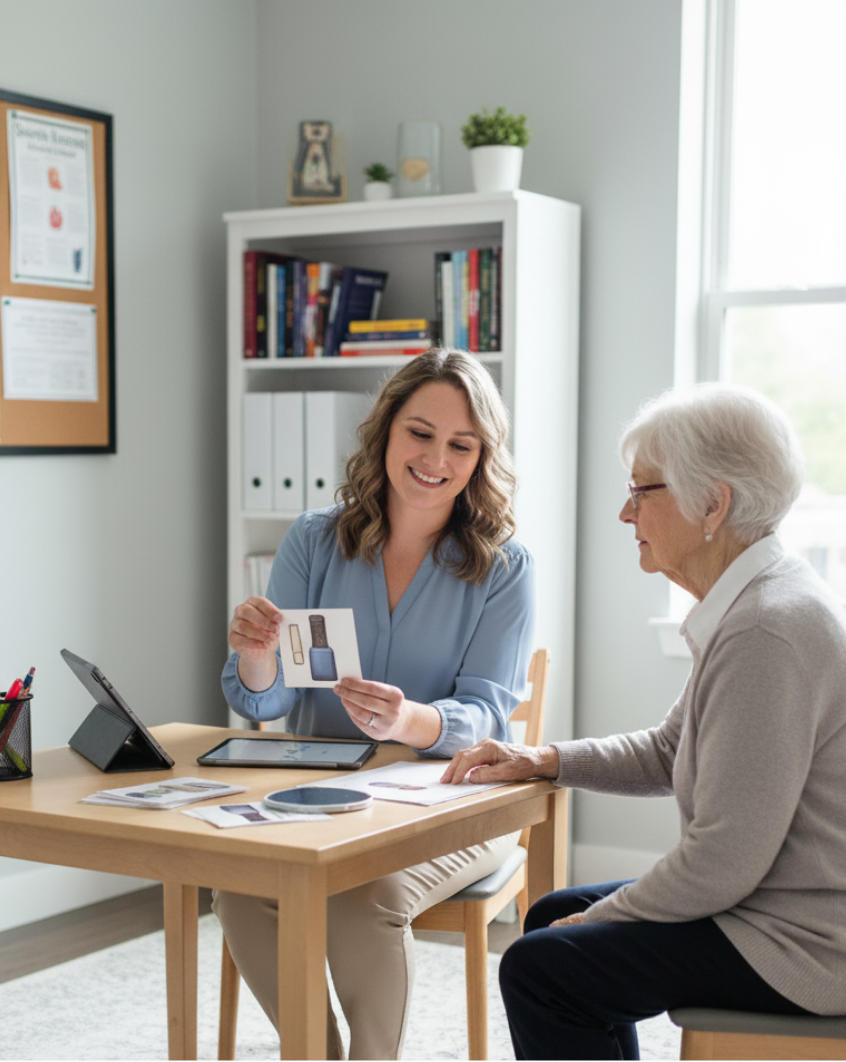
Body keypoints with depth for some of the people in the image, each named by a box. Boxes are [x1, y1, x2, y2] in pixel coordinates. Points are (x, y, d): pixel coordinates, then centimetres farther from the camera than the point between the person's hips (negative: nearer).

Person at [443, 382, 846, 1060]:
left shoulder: (765, 634, -26)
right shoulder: (750, 605, 8)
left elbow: (721, 861, -26)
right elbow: (669, 754, 20)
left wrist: (603, 916, -11)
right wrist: (546, 761, 9)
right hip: (766, 901, 10)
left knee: (539, 969, -11)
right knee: (550, 916, 18)